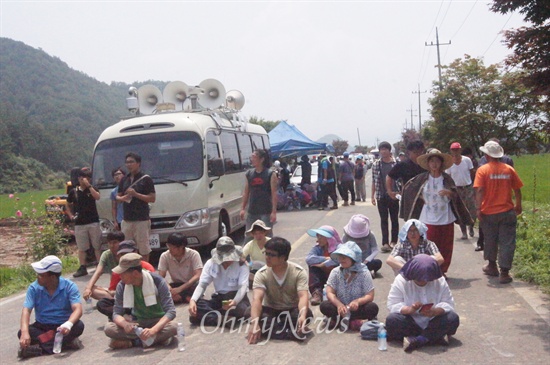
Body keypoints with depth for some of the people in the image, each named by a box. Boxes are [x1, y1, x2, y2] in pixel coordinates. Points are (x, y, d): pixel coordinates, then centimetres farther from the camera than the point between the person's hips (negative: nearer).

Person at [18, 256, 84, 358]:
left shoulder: (69, 286, -12)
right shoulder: (34, 288, -7)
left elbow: (78, 309, -23)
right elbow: (26, 310, -17)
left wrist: (68, 324, -45)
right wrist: (25, 332, -36)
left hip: (63, 326, -2)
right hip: (42, 327, 2)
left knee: (79, 326, -32)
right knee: (21, 333, -27)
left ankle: (39, 348, -33)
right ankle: (66, 341, -32)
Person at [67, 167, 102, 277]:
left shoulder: (92, 189, 4)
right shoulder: (74, 192, 8)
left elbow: (97, 197, -18)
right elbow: (68, 205, 22)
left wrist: (89, 185, -18)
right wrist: (71, 215, 8)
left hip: (93, 222, -2)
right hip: (79, 224, 2)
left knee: (97, 246, 3)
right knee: (81, 248, 5)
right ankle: (82, 268, 10)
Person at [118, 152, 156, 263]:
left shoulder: (146, 179, -4)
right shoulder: (124, 180, 15)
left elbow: (152, 198, -7)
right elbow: (118, 197, 22)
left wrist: (136, 194, -16)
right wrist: (124, 197, -3)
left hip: (142, 219, -6)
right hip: (126, 219, 6)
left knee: (144, 249, -2)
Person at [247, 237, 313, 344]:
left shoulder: (299, 272, -15)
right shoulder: (261, 274, -14)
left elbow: (303, 296, -27)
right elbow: (257, 299, -27)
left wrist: (302, 316, -49)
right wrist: (254, 323, -43)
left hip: (293, 310, -1)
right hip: (270, 311, 1)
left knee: (307, 313, -34)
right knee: (251, 312, -32)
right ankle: (293, 332, -35)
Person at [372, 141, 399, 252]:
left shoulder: (396, 163, -3)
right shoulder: (376, 164, 3)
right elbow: (374, 181, 5)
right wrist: (372, 196, 3)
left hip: (393, 196, -1)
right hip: (381, 196, 1)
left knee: (394, 219, 9)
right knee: (383, 220, 3)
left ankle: (394, 241, 18)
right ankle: (385, 242, 4)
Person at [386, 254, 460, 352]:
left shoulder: (440, 281, -6)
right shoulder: (400, 281, -11)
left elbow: (449, 304, -9)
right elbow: (392, 305, -15)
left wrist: (435, 311, -31)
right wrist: (409, 310, -35)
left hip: (432, 323, 2)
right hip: (410, 322, -1)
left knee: (453, 318, -24)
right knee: (391, 320, -31)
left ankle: (418, 340, -31)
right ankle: (436, 337, -28)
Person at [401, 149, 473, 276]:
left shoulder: (447, 179, -1)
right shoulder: (422, 178, 0)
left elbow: (455, 196, -6)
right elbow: (407, 188, 13)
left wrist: (449, 192, -27)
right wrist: (420, 198, 8)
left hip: (446, 219, 1)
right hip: (428, 219, -1)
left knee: (446, 247, 6)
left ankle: (442, 270, 20)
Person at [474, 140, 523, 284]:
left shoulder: (482, 170, -7)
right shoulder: (509, 169, 0)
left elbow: (479, 191, -15)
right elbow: (517, 190, 5)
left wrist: (478, 208, -10)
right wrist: (518, 205, 18)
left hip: (489, 212, 0)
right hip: (507, 212, 1)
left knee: (490, 240, 18)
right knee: (507, 243, 4)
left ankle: (492, 266, 32)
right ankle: (504, 273, 2)